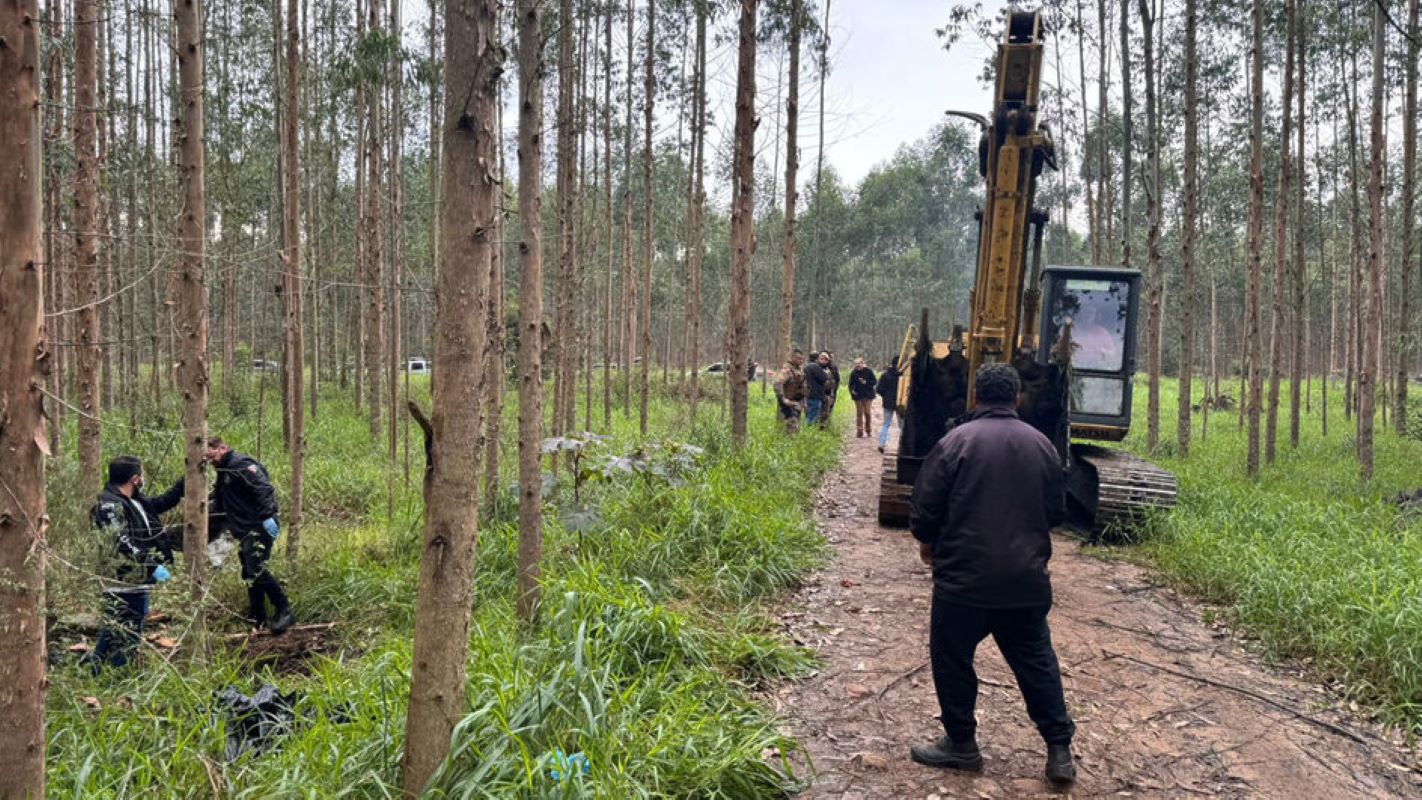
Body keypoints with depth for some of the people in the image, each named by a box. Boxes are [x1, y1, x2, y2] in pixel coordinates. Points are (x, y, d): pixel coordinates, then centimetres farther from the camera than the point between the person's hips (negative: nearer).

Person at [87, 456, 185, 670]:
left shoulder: (136, 502, 12)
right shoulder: (109, 505, -17)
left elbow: (163, 502, 29)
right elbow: (120, 544, -25)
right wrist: (152, 565, -25)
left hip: (138, 583, 10)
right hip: (122, 587, -10)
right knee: (122, 638, -6)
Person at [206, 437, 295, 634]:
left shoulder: (241, 464, -11)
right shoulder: (222, 474, 21)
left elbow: (264, 489, -22)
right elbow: (218, 505, 28)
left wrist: (267, 516, -30)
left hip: (260, 527, -10)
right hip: (245, 530, 10)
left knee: (256, 569, -17)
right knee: (249, 574, 11)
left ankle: (284, 611, -11)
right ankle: (257, 619, 19)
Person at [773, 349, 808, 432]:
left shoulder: (799, 370, 11)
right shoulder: (787, 369, -19)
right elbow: (777, 383, -32)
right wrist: (783, 399, -32)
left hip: (797, 403, 9)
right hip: (789, 403, -9)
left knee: (797, 427, 16)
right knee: (792, 426, -14)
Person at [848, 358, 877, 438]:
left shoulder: (868, 371, -7)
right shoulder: (853, 373, -1)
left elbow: (874, 381, -3)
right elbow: (851, 383, 6)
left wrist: (866, 382, -18)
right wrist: (852, 390, -11)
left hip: (868, 395, -2)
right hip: (858, 395, 2)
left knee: (867, 413, 1)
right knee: (859, 413, 3)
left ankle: (868, 430, 17)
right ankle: (859, 432, 6)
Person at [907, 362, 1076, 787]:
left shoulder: (957, 441, -10)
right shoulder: (1041, 445, 4)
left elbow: (926, 504, -8)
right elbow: (1055, 512, 12)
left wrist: (927, 542, 11)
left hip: (964, 577, -4)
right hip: (1027, 580, 4)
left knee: (952, 657, 11)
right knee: (1036, 660, 16)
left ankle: (961, 744, 21)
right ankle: (1060, 750, 18)